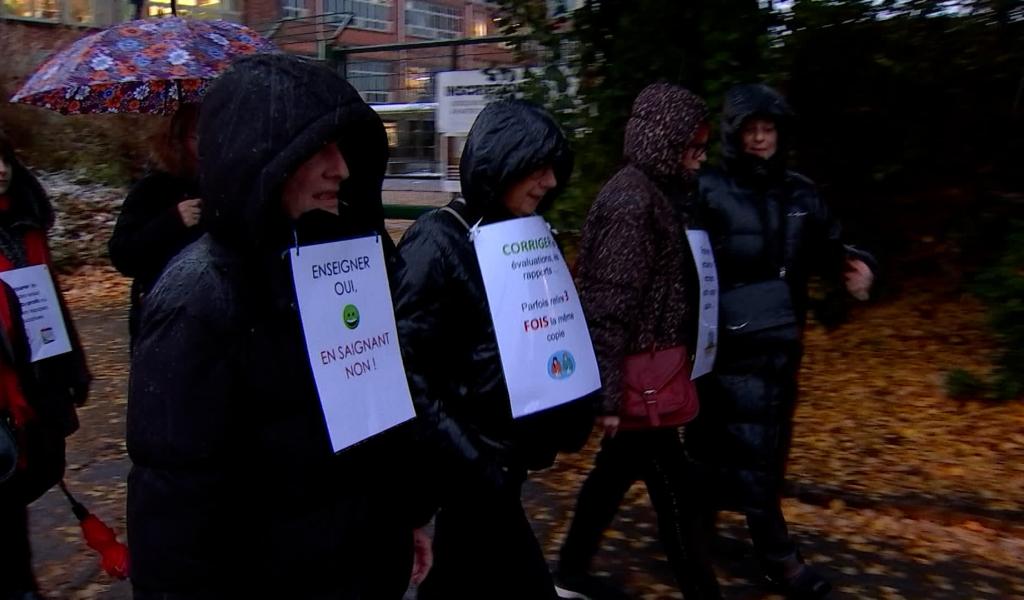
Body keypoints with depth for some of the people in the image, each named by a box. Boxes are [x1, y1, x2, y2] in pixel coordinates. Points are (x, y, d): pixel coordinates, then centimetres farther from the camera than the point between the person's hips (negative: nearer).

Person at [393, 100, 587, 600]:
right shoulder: (437, 242, -16)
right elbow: (409, 372, -22)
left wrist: (564, 421, 5)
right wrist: (469, 466, -24)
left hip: (506, 458, 8)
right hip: (469, 471, -8)